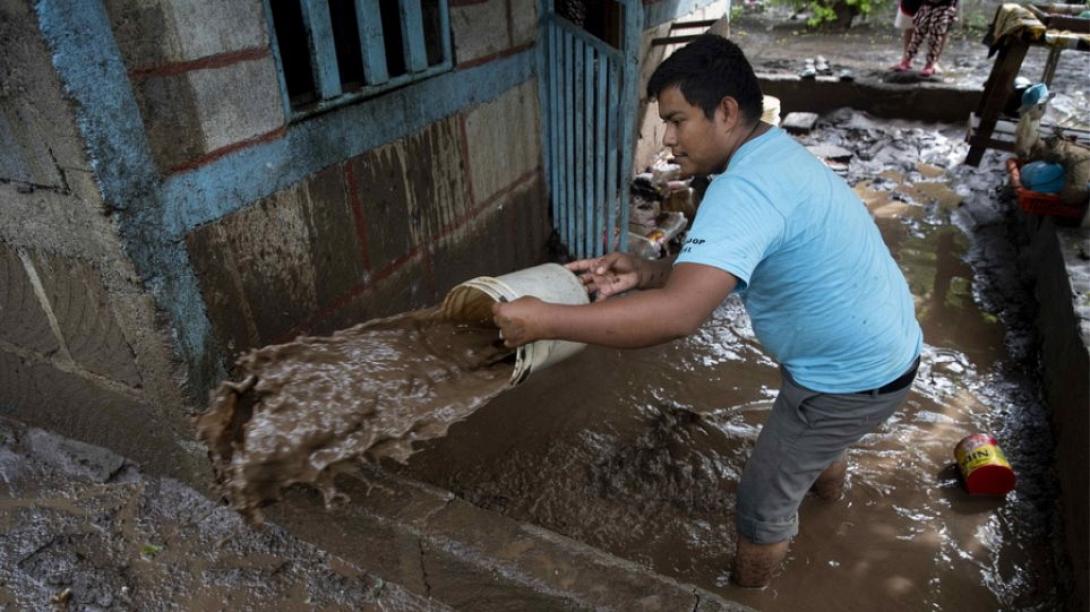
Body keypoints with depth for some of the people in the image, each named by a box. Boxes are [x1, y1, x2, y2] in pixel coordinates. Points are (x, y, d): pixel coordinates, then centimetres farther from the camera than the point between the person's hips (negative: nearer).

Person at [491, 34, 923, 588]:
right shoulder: (773, 156, 1)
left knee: (764, 504, 7)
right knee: (816, 433, 39)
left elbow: (679, 314, -47)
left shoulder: (746, 188, -33)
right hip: (880, 349, 10)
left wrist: (543, 320, -42)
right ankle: (826, 484, 73)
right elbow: (712, 272, 4)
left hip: (853, 376, -10)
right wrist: (644, 272, -13)